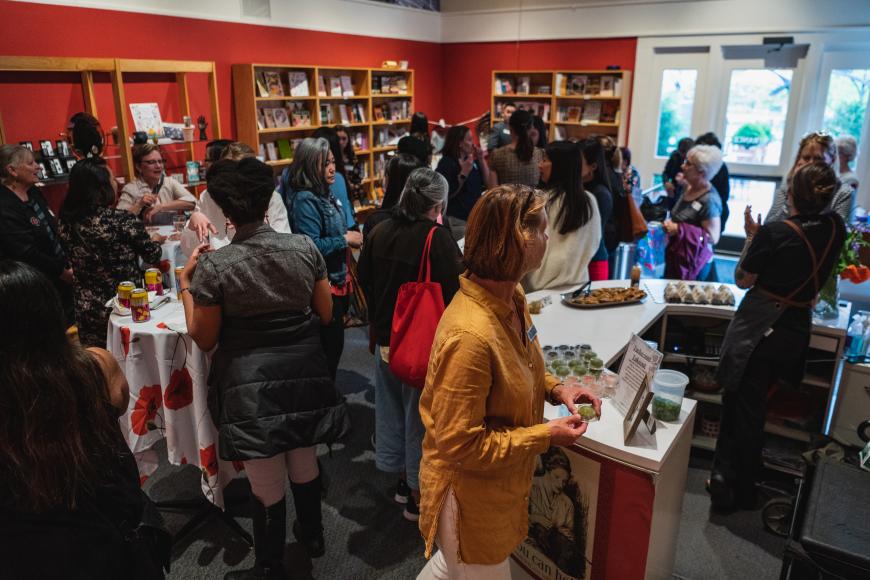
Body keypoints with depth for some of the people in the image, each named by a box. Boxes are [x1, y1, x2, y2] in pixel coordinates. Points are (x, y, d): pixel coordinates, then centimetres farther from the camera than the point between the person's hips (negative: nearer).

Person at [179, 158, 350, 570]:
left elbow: (204, 339, -5)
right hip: (303, 373, 4)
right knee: (305, 466, 25)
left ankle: (270, 566, 34)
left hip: (251, 386, -3)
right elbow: (325, 315, 2)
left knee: (267, 487, 13)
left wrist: (186, 283, 3)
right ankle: (312, 535, 48)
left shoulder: (214, 266, -15)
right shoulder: (304, 248, -7)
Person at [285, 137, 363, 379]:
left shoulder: (324, 194, 10)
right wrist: (345, 240, -18)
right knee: (330, 346, 1)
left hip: (336, 280, 10)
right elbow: (311, 247, -28)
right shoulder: (305, 200, -19)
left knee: (333, 344, 19)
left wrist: (350, 238, 8)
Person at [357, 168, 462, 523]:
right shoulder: (437, 237, -21)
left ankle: (403, 478, 39)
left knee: (391, 408, 21)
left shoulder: (380, 232, -1)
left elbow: (364, 280, 10)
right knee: (421, 416, 9)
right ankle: (419, 495, 24)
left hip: (386, 339, 6)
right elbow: (454, 290, -20)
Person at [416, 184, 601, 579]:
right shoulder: (470, 334, -36)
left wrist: (554, 388, -6)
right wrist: (546, 436, -22)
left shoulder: (511, 297, -7)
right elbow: (460, 446, -28)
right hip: (470, 497, -8)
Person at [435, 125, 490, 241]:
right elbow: (448, 194, -22)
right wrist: (464, 173, -25)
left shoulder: (473, 160, 9)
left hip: (475, 217, 7)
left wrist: (482, 160, 0)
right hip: (457, 220, -7)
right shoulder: (447, 163, -13)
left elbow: (487, 182, 9)